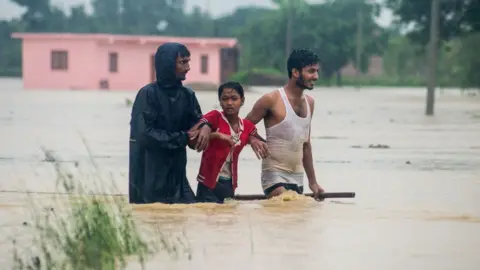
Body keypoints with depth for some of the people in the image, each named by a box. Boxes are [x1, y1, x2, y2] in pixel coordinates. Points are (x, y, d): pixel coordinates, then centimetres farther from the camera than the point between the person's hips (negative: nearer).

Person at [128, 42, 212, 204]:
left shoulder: (187, 95, 9)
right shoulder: (148, 94, -10)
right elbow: (145, 134, -18)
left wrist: (206, 127, -15)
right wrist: (183, 137, -14)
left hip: (176, 175, 6)